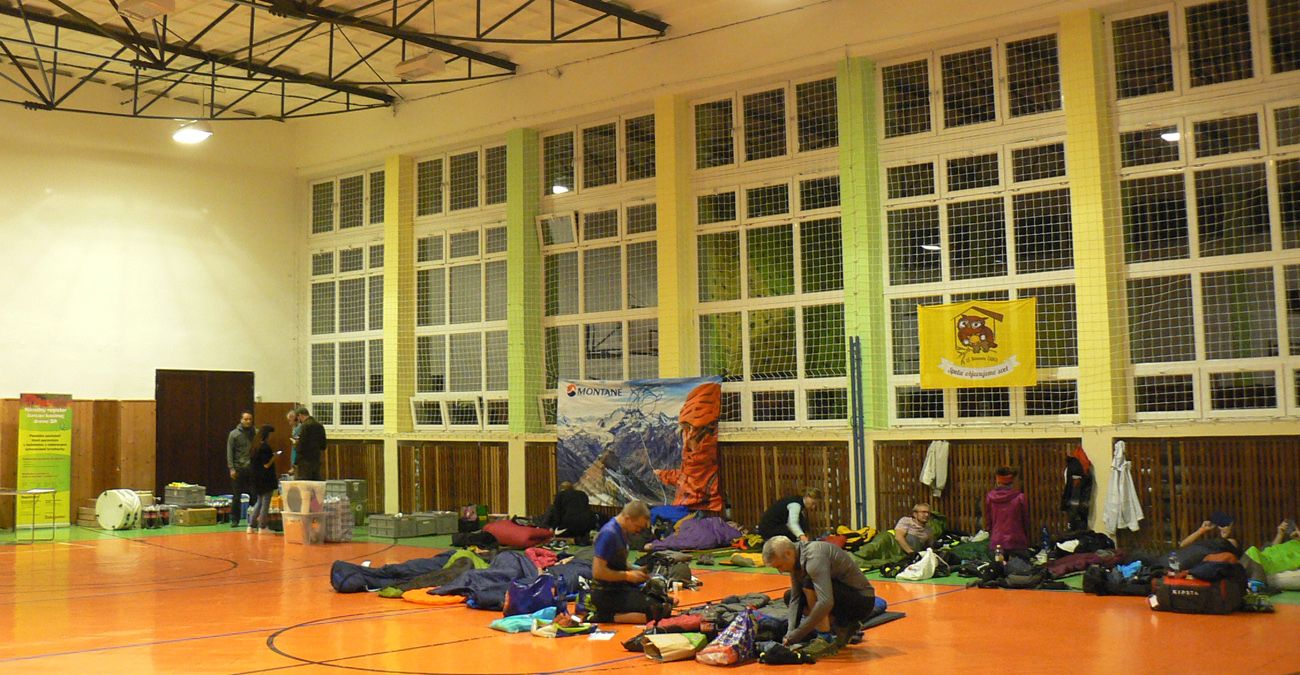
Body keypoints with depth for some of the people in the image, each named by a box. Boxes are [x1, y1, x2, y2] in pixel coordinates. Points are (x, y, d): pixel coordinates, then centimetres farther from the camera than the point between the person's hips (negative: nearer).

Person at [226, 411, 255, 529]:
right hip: (238, 469, -1)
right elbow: (230, 453, 2)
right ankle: (234, 520, 13)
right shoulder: (234, 434, 4)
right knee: (236, 497, 4)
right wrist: (231, 468, -7)